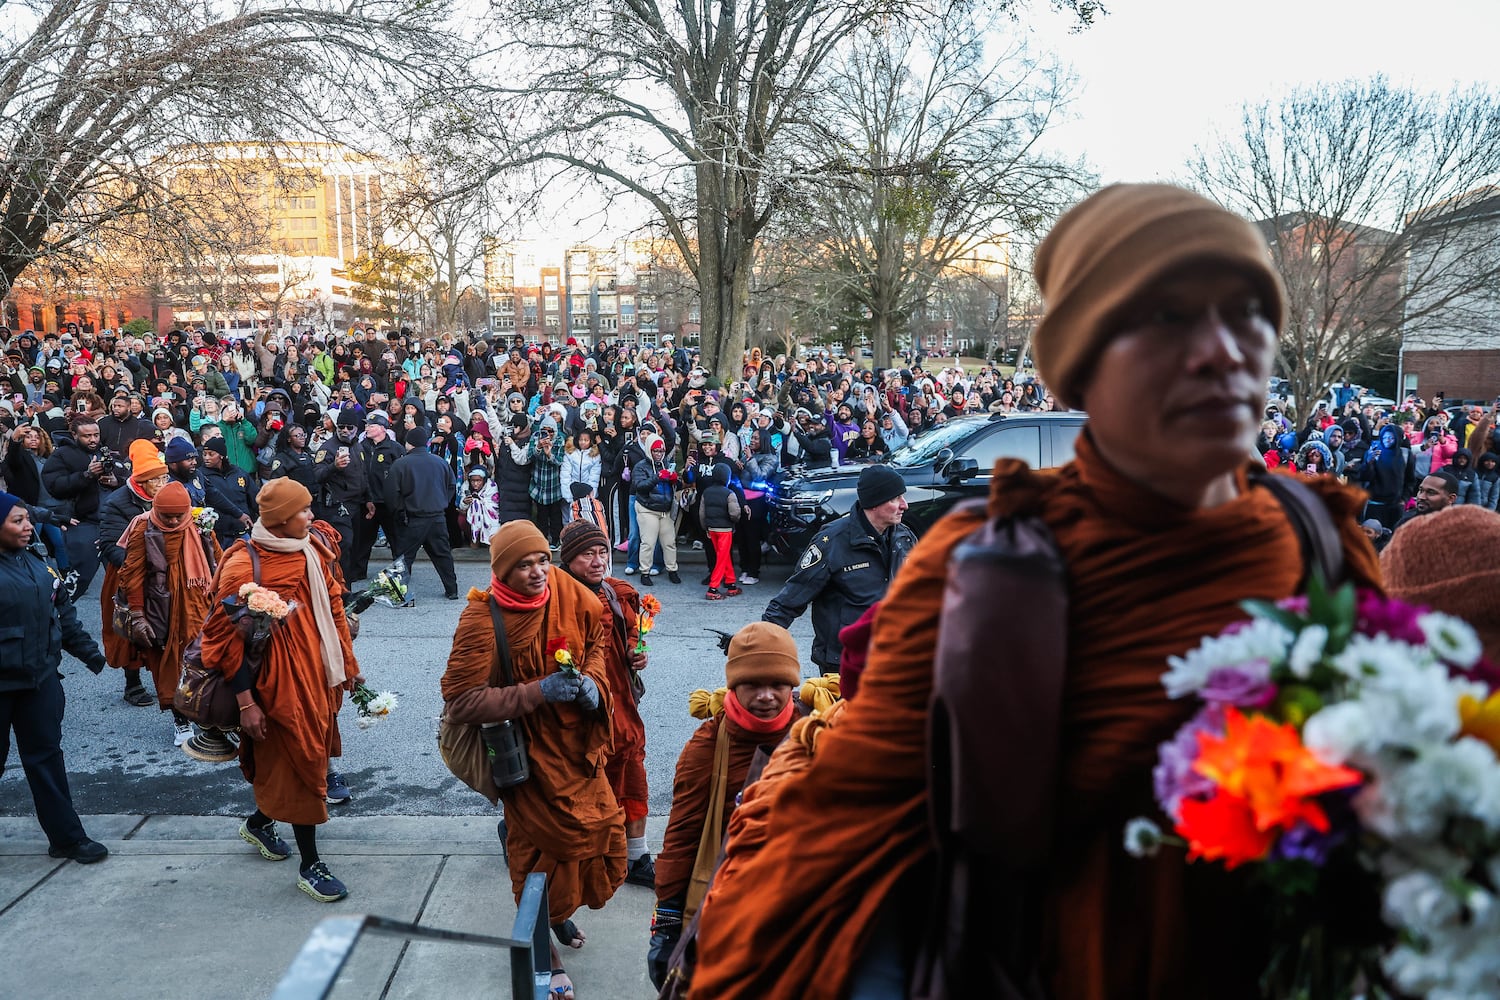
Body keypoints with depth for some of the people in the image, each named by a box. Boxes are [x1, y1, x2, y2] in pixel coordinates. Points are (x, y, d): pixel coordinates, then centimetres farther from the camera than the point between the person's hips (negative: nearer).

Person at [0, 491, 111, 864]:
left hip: (40, 679, 5)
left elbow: (62, 611, 16)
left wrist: (86, 649, 15)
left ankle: (66, 836, 16)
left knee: (46, 756, 10)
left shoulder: (36, 563, 6)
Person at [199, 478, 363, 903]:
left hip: (320, 670, 7)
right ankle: (310, 865, 15)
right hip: (281, 677, -7)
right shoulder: (243, 566, -17)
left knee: (310, 752, 18)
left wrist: (347, 662, 14)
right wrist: (246, 703, -15)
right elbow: (229, 637, -14)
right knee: (300, 760, 1)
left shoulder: (314, 550, 2)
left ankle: (259, 821, 45)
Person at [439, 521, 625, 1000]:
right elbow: (460, 701, -22)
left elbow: (597, 637, 11)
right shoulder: (481, 618, -22)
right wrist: (538, 692, -27)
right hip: (530, 752, -5)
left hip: (579, 742, 5)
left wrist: (593, 681, -9)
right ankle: (542, 953, 29)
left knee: (601, 831, 12)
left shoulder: (568, 592, -8)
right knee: (542, 849, 3)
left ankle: (559, 910, 43)